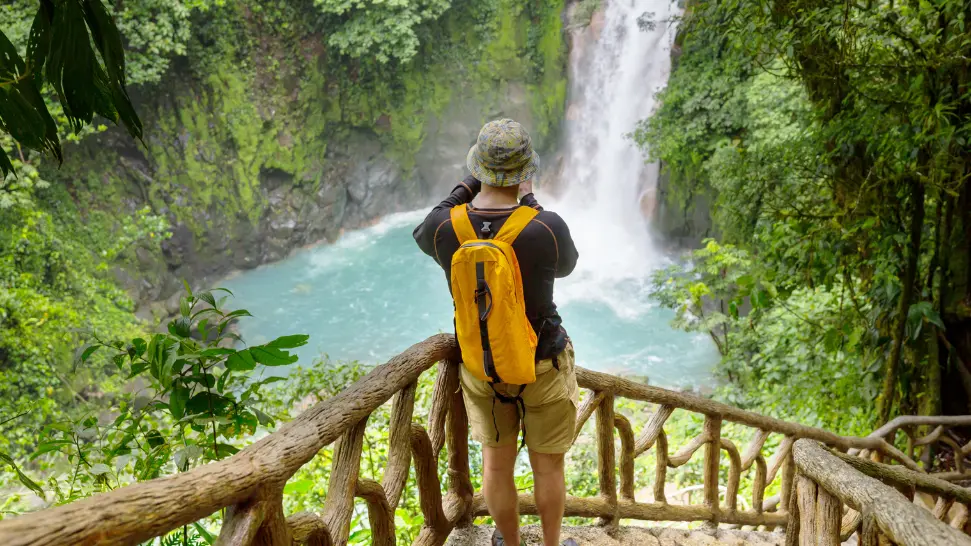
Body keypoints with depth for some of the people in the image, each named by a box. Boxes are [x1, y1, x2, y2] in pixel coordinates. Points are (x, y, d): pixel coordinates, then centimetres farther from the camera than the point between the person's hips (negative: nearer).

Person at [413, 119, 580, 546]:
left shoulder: (445, 227, -22)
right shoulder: (547, 228, -29)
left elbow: (422, 236, 7)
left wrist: (468, 184, 4)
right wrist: (530, 202, 2)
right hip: (543, 368, -2)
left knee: (497, 463, 25)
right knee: (548, 466, 21)